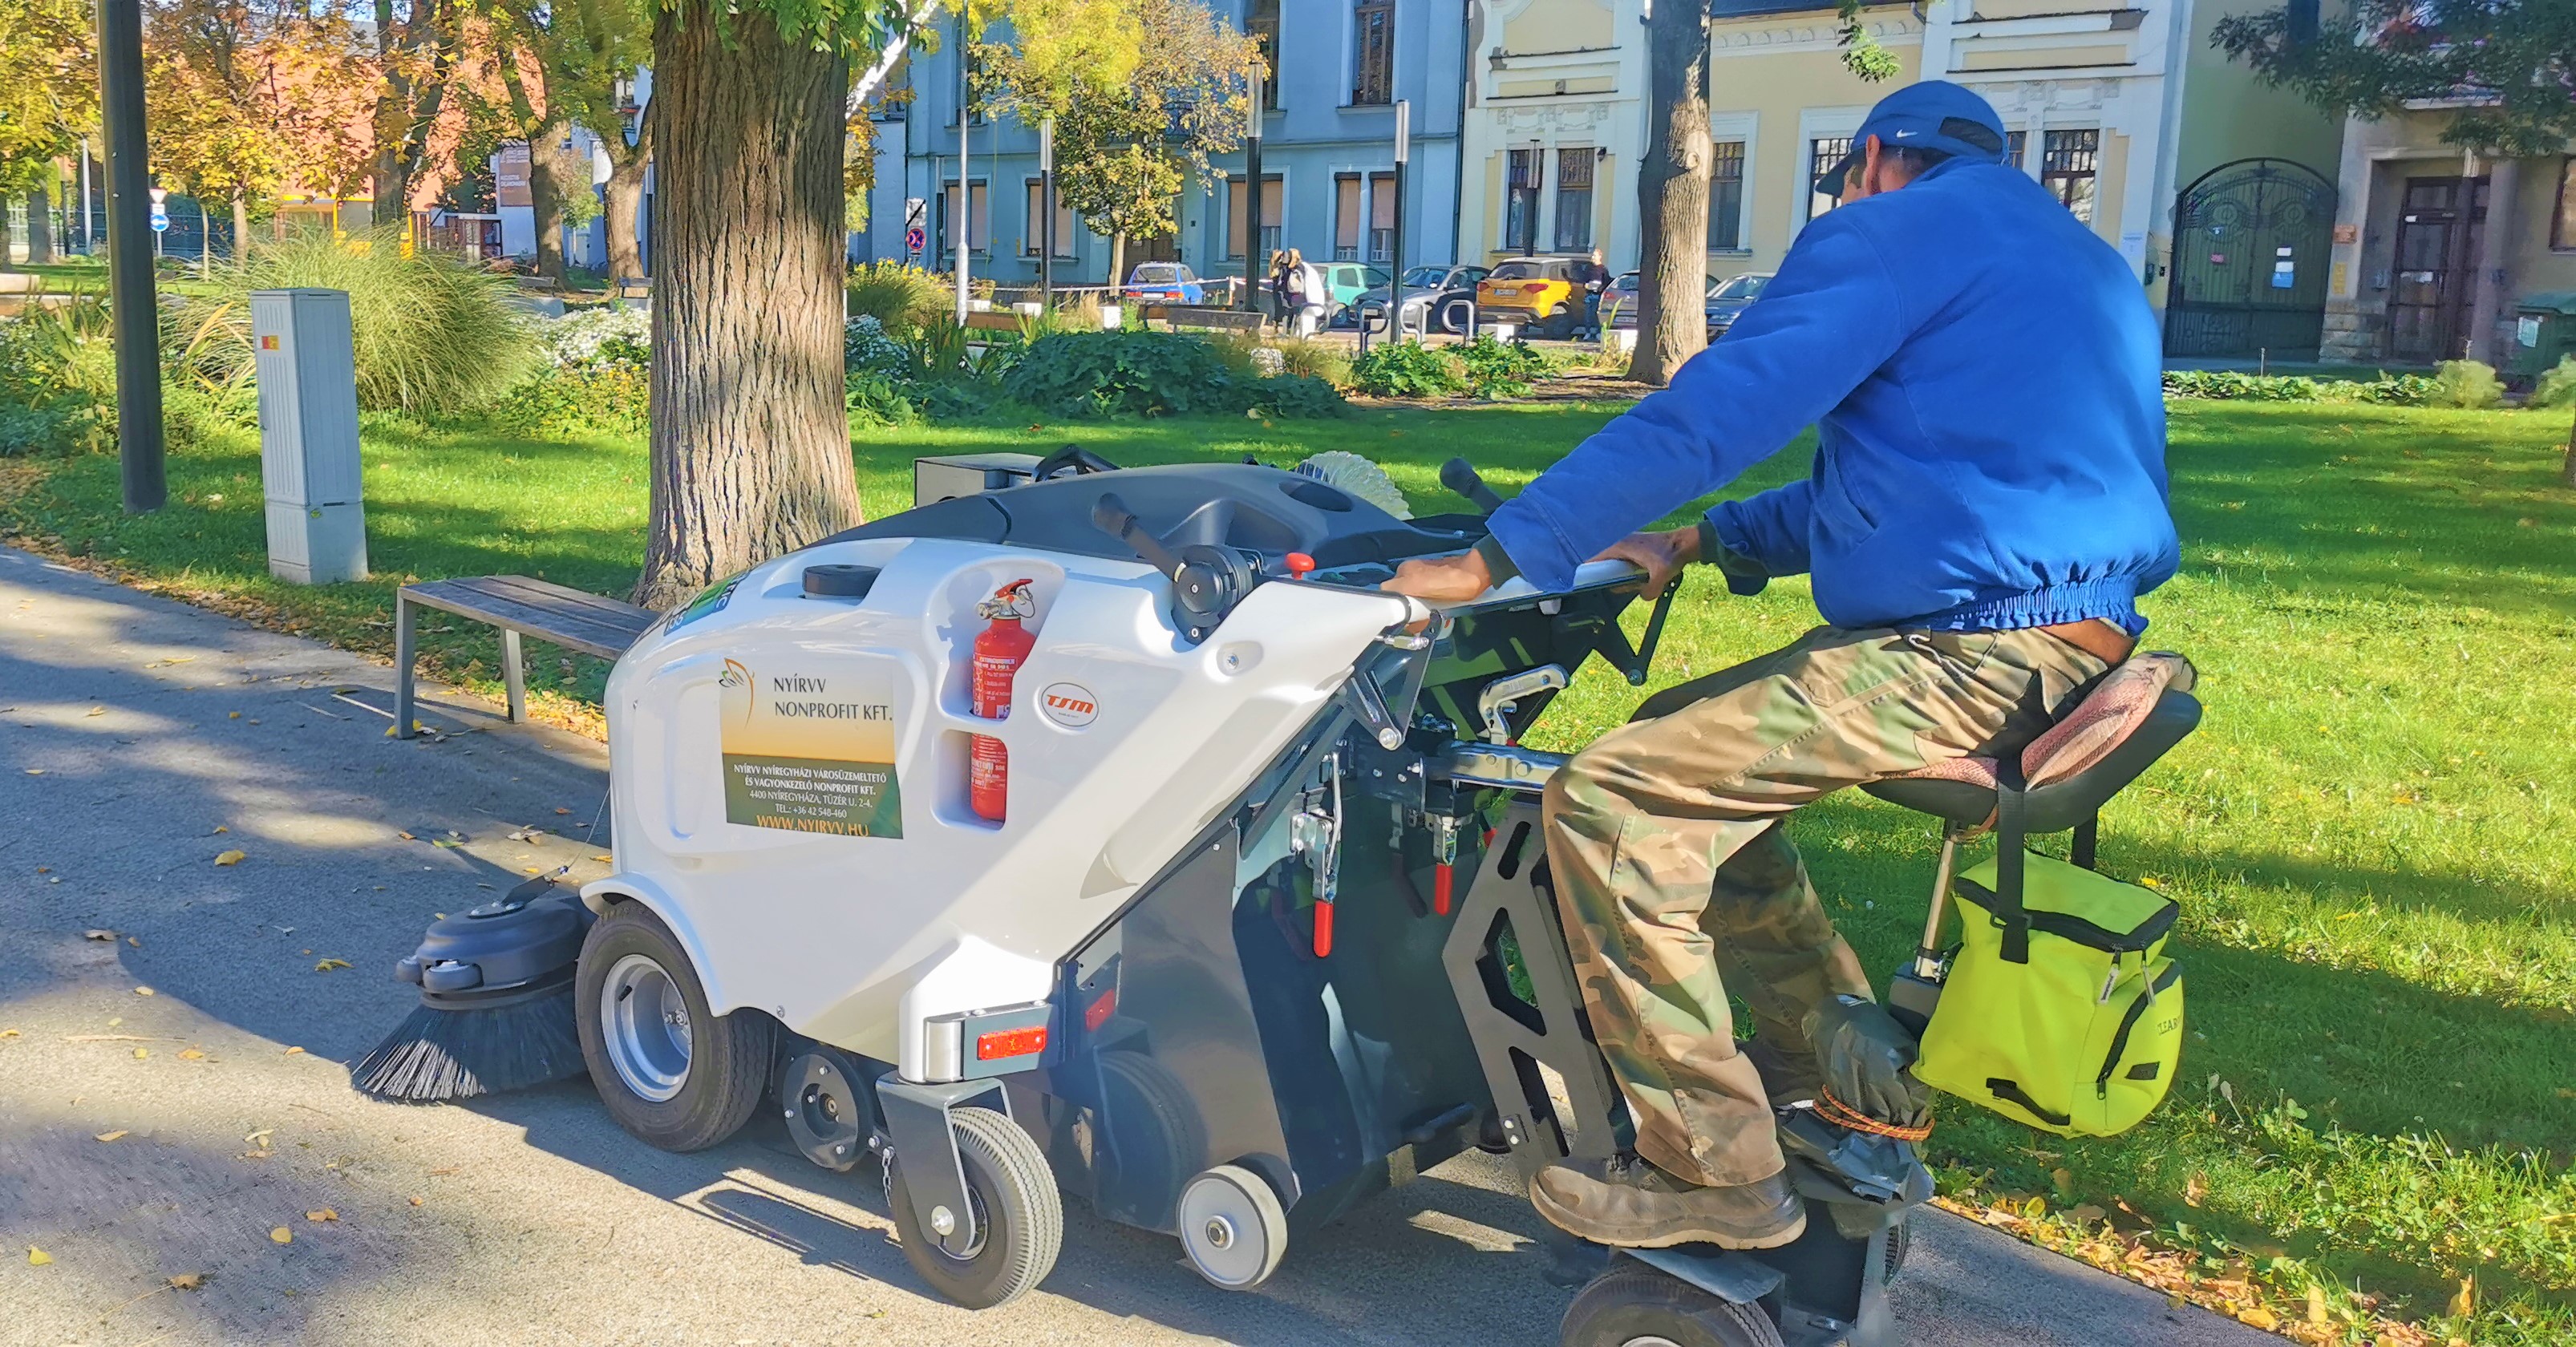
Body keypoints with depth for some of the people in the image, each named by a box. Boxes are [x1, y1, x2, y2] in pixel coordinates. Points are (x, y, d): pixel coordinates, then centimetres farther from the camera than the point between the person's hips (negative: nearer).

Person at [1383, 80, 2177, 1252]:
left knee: (1607, 798, -11)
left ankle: (1711, 1170, -6)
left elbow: (1707, 415, -14)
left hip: (1968, 658, -10)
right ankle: (1844, 1051, 22)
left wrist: (1494, 560, -11)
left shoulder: (1895, 228, -4)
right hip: (2068, 639, 10)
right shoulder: (2072, 258, 26)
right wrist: (1701, 544, 25)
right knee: (1684, 737, 20)